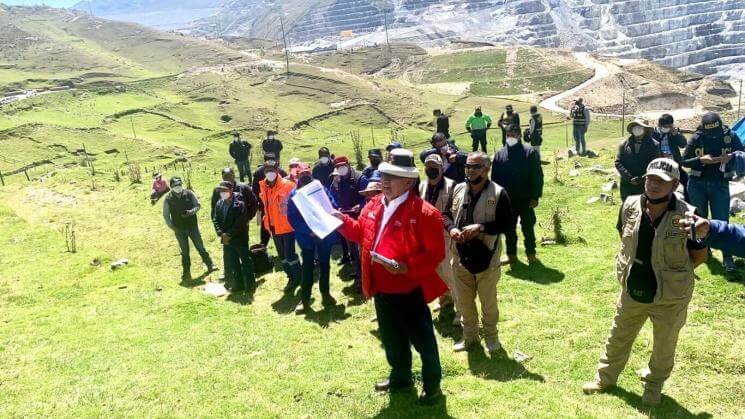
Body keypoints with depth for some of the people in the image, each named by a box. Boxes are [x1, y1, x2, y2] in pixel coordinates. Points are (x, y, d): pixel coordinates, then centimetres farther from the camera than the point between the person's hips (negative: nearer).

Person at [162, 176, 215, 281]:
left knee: (200, 247, 8)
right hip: (179, 229, 0)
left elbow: (198, 205, 1)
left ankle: (210, 265, 22)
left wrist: (191, 211, -19)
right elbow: (166, 215, 1)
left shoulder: (189, 194, -4)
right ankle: (186, 273, 17)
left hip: (193, 226, 0)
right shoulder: (168, 199, -5)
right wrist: (172, 227, -9)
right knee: (184, 252, 7)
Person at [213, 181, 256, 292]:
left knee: (246, 261, 2)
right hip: (226, 239, 6)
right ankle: (237, 285, 20)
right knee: (231, 263, 10)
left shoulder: (239, 204, -13)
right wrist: (221, 234, -8)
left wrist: (229, 235, -17)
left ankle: (250, 284, 10)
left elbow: (240, 222, -17)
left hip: (240, 238, -6)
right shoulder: (219, 204, 7)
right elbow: (215, 220, 6)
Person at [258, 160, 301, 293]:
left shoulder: (288, 185, -15)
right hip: (274, 226, 6)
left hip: (287, 225, -6)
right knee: (282, 255, 15)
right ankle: (291, 278, 30)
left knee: (289, 254, -6)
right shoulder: (263, 187, 2)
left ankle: (298, 278, 12)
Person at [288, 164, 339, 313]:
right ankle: (304, 299, 9)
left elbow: (332, 207, -6)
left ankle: (325, 294, 28)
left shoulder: (321, 189, -1)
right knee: (308, 267, 1)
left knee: (324, 265, 13)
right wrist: (307, 231, -18)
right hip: (306, 237, -1)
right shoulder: (294, 195, -2)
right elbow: (292, 218, -7)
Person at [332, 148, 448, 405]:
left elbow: (436, 254, -19)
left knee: (422, 340, 9)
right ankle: (400, 377, 44)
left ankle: (432, 386, 28)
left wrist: (408, 267, -30)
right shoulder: (374, 205, 4)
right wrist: (343, 221, 3)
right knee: (391, 337, 23)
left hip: (409, 290, -7)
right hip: (381, 288, 7)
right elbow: (361, 233, 18)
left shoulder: (425, 213, -19)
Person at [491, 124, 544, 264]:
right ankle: (511, 254, 23)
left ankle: (531, 254, 21)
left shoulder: (530, 152, -7)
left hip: (525, 199, -3)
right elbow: (494, 178, 6)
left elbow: (537, 176, -9)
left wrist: (535, 196, -13)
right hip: (507, 200, 3)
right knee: (509, 228, 11)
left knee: (528, 227, 8)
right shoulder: (499, 154, 3)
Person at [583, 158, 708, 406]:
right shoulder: (630, 206, -10)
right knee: (618, 338, 21)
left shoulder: (687, 216, -22)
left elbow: (700, 254, -8)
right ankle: (605, 377, 43)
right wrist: (635, 268, 9)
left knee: (664, 346, 19)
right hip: (632, 291, 3)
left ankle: (653, 385, 44)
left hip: (670, 296, -3)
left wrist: (673, 274, 0)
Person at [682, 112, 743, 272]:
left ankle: (727, 256, 1)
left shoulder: (730, 136, -7)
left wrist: (731, 158, -21)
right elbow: (684, 161, -3)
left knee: (722, 221, -4)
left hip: (720, 185, -1)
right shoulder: (696, 138, -7)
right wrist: (701, 159, -22)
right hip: (697, 184, 1)